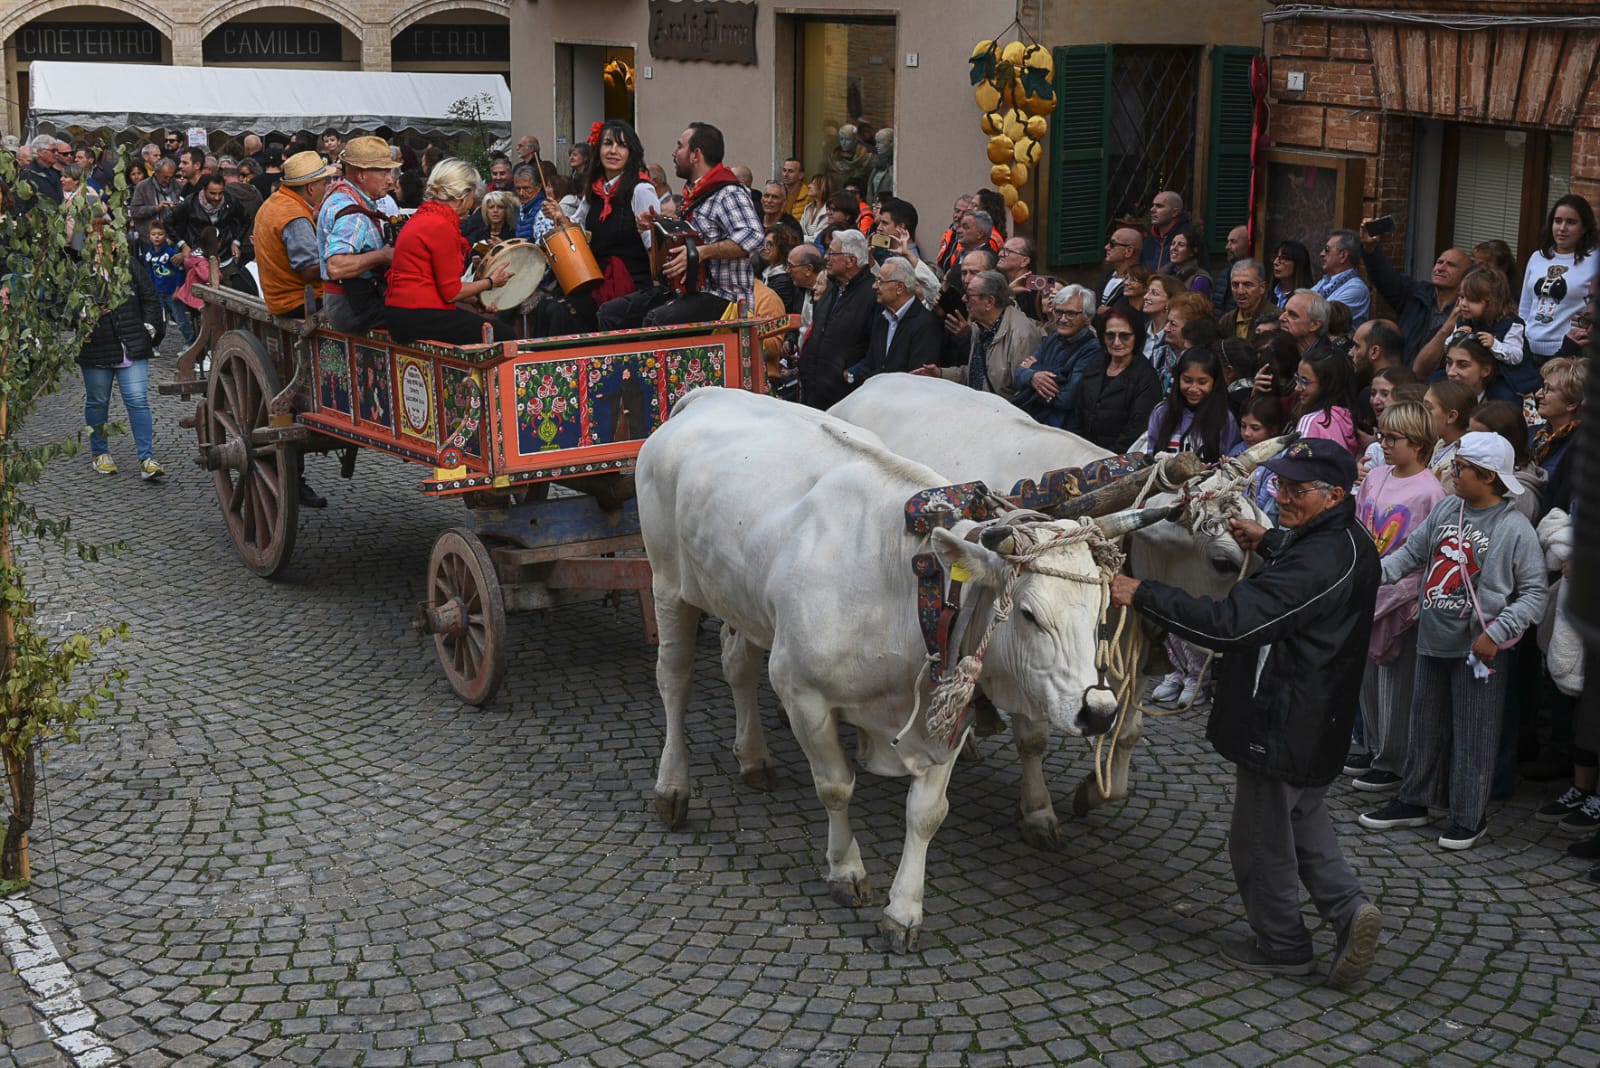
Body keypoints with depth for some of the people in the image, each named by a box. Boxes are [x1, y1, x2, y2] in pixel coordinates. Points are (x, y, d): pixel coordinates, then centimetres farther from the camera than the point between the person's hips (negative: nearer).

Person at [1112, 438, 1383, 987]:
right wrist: (1270, 543, 21)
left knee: (1261, 840, 10)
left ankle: (1282, 945, 26)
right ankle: (1348, 908, 16)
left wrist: (1143, 594, -32)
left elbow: (1231, 623, -36)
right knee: (1303, 819, 28)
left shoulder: (1317, 563, -30)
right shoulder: (1350, 541, 2)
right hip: (1321, 721, 10)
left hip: (1282, 727, -10)